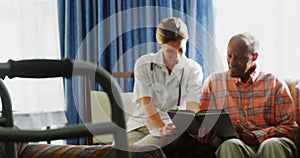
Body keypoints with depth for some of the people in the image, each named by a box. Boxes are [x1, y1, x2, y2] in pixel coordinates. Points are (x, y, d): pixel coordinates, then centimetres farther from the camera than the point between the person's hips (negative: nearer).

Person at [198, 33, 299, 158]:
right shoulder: (212, 82, 17)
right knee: (230, 145, -35)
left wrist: (255, 137, -11)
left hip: (267, 142, -1)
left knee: (272, 145, -36)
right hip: (233, 146, 1)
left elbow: (289, 127, 6)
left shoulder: (275, 84, 12)